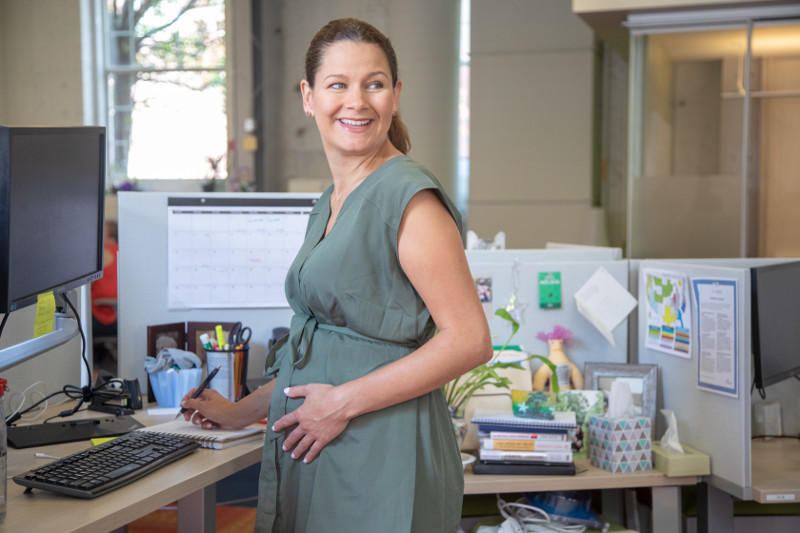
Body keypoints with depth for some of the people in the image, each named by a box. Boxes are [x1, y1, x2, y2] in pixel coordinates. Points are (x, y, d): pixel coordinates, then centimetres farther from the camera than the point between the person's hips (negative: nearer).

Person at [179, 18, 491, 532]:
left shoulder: (409, 196, -13)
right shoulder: (331, 204, 14)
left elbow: (469, 340, -18)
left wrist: (345, 402, -18)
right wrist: (242, 412, 25)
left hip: (383, 458, -8)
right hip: (312, 454, 8)